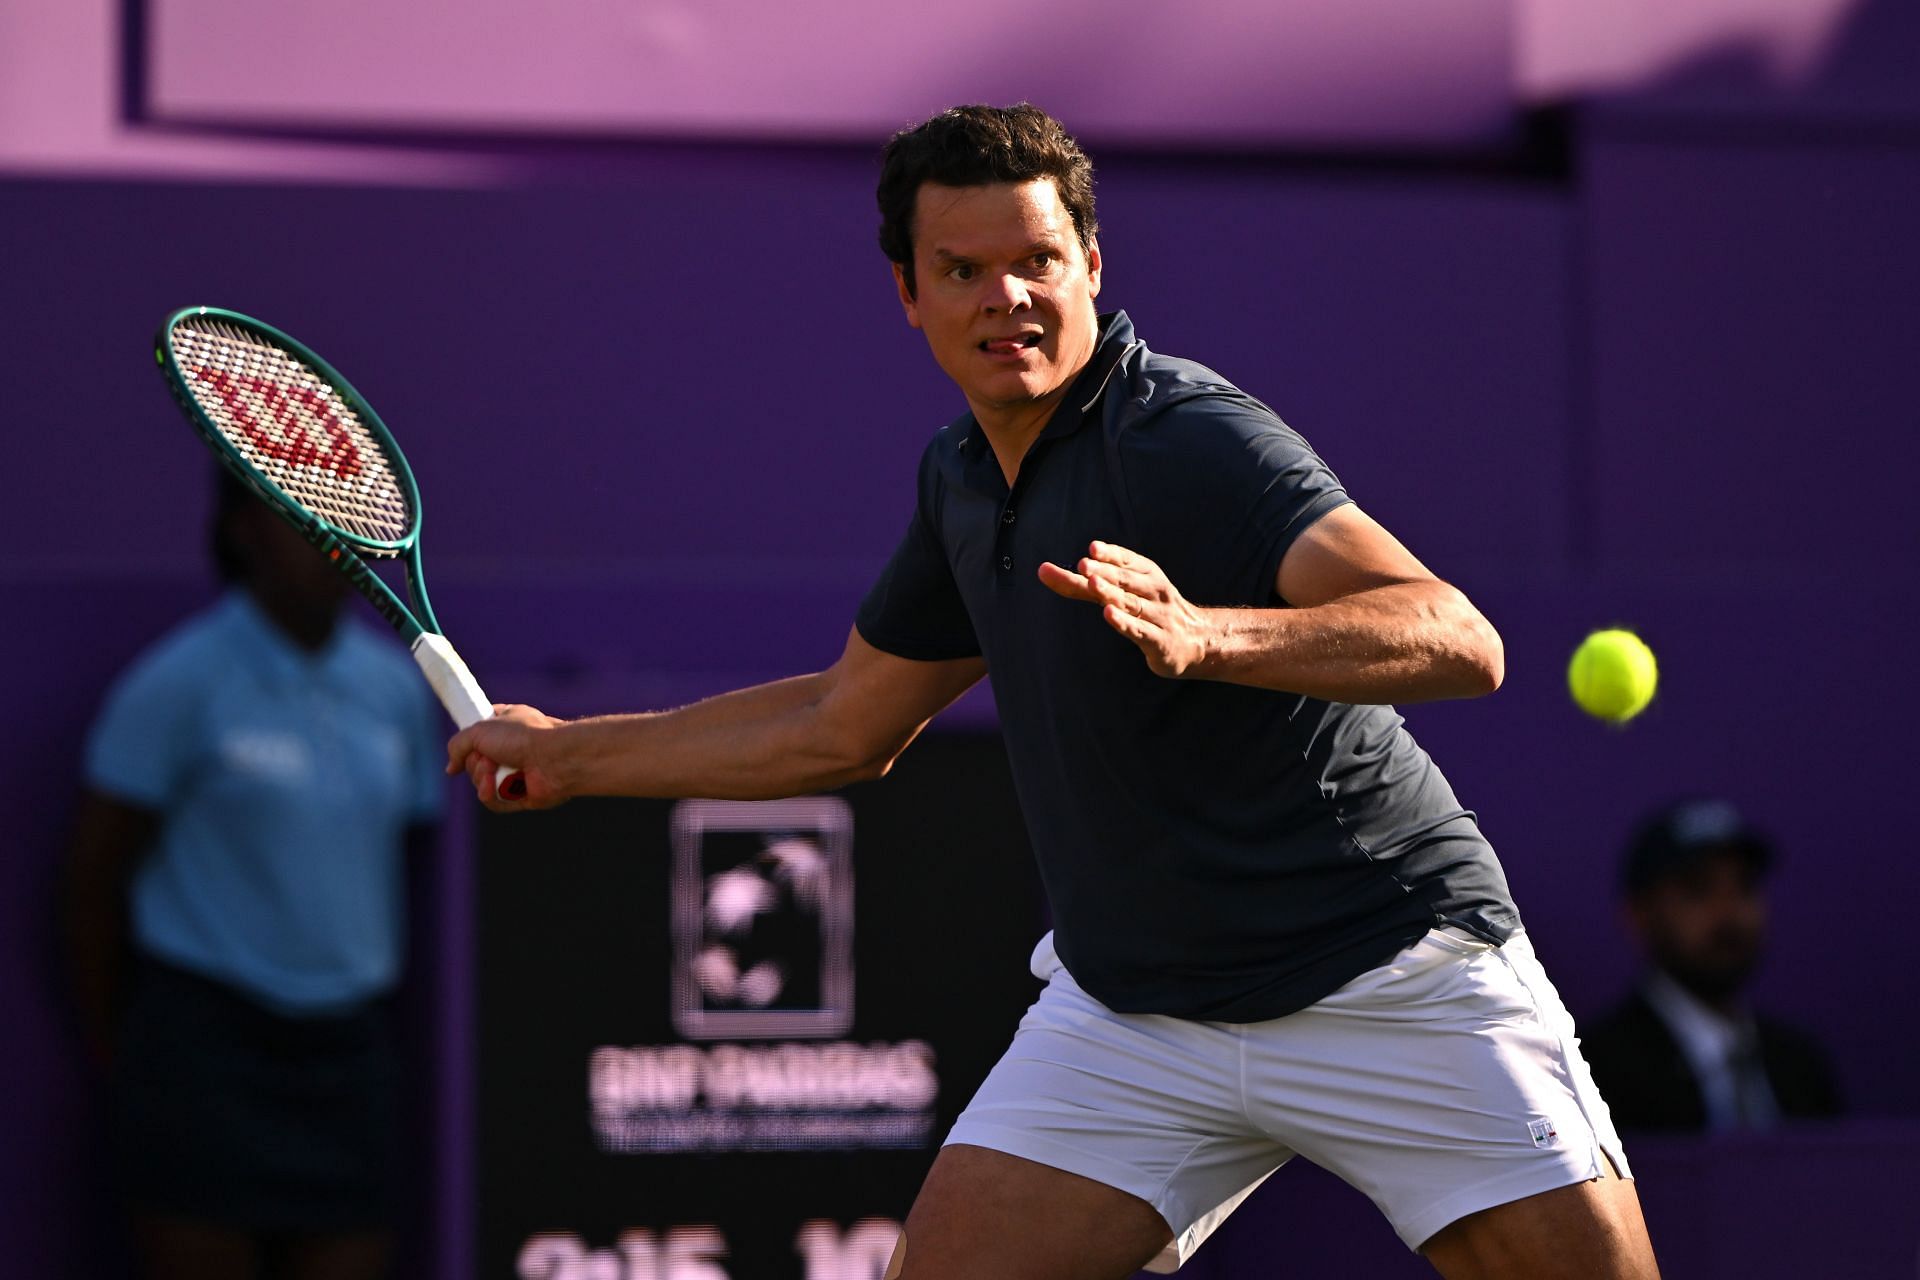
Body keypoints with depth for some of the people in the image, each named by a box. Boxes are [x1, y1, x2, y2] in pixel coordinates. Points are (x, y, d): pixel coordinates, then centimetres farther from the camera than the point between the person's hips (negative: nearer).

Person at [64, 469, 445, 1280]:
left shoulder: (396, 686, 7)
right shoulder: (178, 684, -8)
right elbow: (95, 870, -2)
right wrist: (109, 1044, 2)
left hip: (346, 1054, 5)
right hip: (202, 1045, -5)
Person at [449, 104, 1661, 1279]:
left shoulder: (1191, 440, -19)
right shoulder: (961, 479, 6)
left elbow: (1459, 641, -32)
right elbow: (846, 726, 22)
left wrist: (1207, 637, -46)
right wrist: (569, 753, 26)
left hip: (1391, 989, -6)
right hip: (1128, 1009, 6)